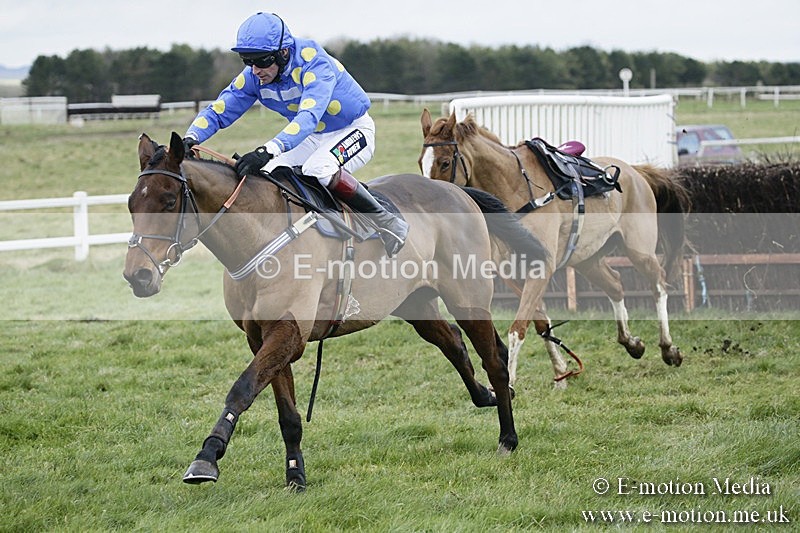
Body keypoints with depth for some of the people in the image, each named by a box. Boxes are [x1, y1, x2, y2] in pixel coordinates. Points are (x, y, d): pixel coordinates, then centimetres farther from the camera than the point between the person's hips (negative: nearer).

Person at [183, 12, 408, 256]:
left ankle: (388, 224, -21)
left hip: (354, 130, -7)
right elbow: (217, 111, -11)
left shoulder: (315, 64, -33)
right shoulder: (253, 77, -13)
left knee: (317, 168, -35)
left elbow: (309, 116, -47)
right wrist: (190, 138, -33)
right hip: (312, 138, 7)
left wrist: (268, 150, -61)